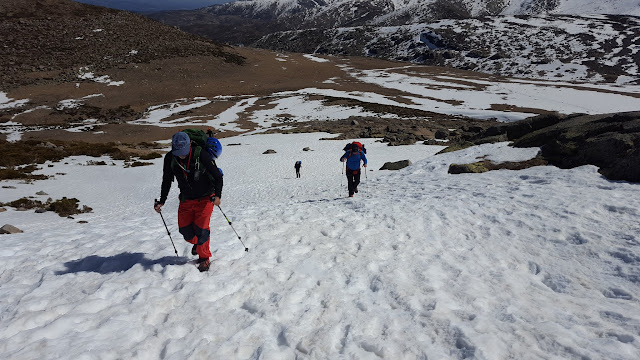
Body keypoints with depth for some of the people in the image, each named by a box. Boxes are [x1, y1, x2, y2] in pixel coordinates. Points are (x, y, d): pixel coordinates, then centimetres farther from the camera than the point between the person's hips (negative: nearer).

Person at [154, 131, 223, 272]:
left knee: (201, 228, -11)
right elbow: (167, 181, 6)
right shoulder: (170, 158, -10)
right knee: (184, 229, 4)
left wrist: (218, 195, -28)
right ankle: (197, 243, 38)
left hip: (205, 197, -4)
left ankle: (204, 258, 9)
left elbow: (217, 176, -16)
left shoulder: (201, 154, -22)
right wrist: (162, 201, 5)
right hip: (186, 199, 4)